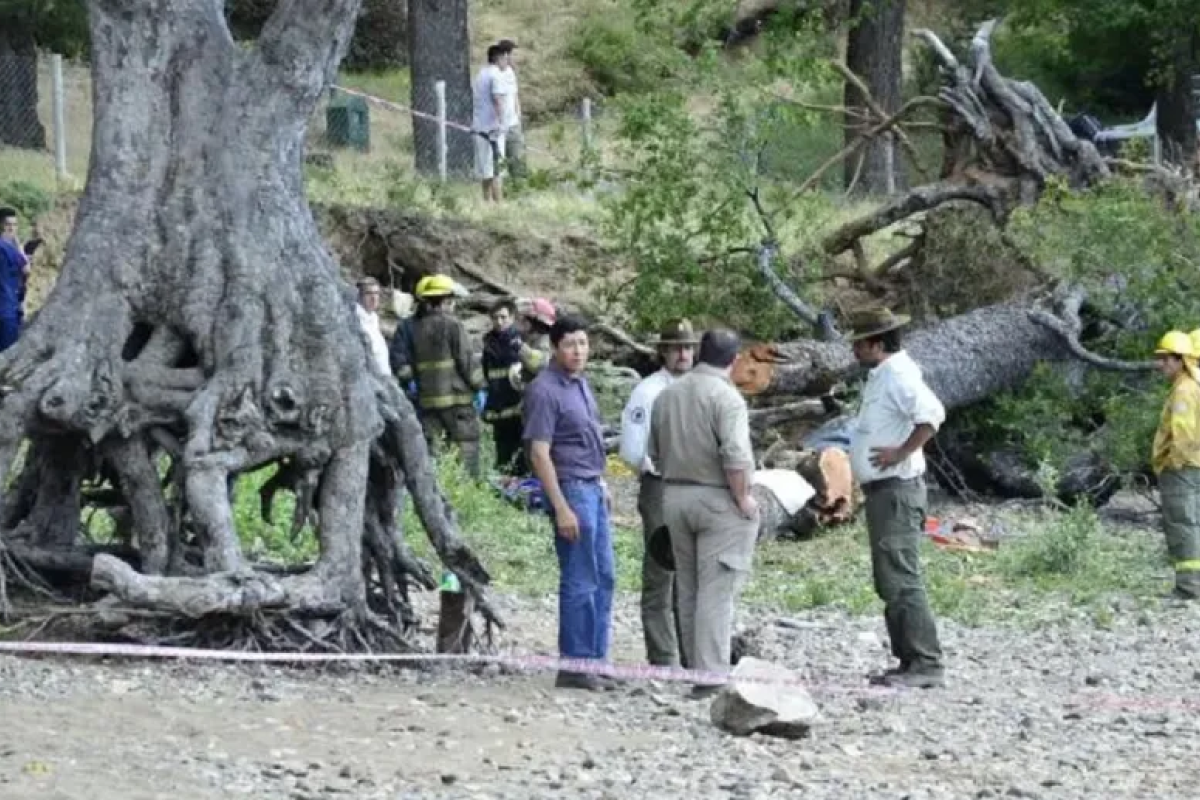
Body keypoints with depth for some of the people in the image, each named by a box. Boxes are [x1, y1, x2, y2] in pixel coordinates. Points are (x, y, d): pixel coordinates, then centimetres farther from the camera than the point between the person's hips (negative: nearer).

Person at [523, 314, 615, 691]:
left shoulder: (580, 383, 12)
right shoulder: (545, 390, -15)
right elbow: (540, 453, -19)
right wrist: (561, 508, -22)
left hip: (593, 489, 9)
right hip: (570, 488, -9)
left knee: (603, 579, 12)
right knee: (579, 583, -6)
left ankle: (594, 660, 19)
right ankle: (574, 667, 1)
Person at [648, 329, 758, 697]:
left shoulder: (667, 395, 9)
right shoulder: (725, 396, -14)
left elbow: (654, 452, 13)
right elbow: (736, 455, -23)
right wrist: (743, 498, -12)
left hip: (674, 496, 7)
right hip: (717, 499, -7)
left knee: (688, 589, 13)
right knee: (716, 591, -6)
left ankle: (696, 667, 18)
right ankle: (712, 676, -9)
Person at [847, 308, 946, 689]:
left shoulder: (899, 376, -15)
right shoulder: (881, 376, 16)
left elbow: (932, 414, -31)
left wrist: (901, 452, -28)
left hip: (897, 490, -11)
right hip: (881, 491, 11)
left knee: (900, 581, -12)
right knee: (889, 582, 14)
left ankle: (925, 664, -12)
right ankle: (910, 662, 18)